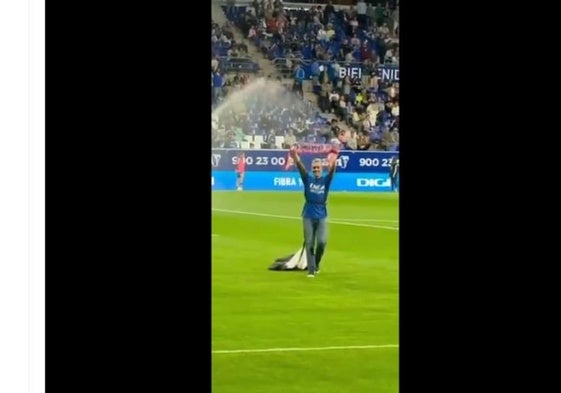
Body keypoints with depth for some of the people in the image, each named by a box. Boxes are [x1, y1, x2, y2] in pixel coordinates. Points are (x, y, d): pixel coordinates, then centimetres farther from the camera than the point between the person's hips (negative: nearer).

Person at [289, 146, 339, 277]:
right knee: (309, 244, -1)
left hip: (322, 217, 0)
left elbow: (332, 171, -15)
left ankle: (316, 264, 12)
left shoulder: (326, 180, 3)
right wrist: (296, 158, -33)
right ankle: (311, 270, 2)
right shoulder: (308, 179, 3)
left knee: (322, 242, -12)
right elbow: (300, 168, -14)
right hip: (308, 216, 0)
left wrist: (333, 161, -36)